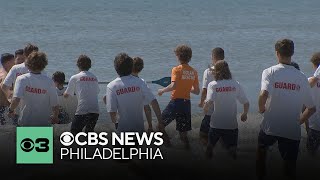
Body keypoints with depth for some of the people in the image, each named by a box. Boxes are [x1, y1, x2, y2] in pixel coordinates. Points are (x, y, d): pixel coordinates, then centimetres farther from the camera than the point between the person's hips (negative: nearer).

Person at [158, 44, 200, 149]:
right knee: (183, 132, 12)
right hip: (187, 103, 6)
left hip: (176, 101, -6)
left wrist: (162, 90, -8)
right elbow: (197, 91, 11)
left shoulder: (177, 70, -9)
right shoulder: (194, 72, 7)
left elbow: (173, 86, -24)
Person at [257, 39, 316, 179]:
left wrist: (261, 108, -6)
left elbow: (264, 94, -25)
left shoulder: (270, 72, -8)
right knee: (290, 169, 8)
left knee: (262, 148, 31)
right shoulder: (301, 77, 1)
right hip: (293, 131, 1)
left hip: (270, 127, -1)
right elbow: (311, 108, 4)